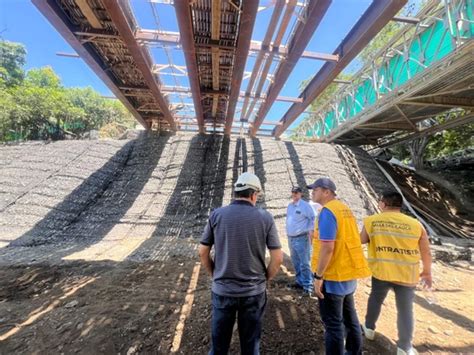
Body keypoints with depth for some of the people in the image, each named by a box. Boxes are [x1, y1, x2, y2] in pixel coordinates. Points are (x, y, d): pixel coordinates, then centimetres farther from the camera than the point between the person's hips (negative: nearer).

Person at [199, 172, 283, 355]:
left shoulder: (216, 215, -9)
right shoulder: (265, 217, -11)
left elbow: (203, 252, -2)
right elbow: (278, 258, -9)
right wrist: (265, 278, 7)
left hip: (222, 290, 1)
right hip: (254, 291, 0)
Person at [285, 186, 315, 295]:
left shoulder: (305, 205, -11)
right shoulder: (289, 205, 11)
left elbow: (313, 218, -11)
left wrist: (311, 230, -15)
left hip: (301, 238, -7)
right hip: (291, 238, 8)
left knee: (304, 263, -4)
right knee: (296, 262, 17)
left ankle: (308, 286, 6)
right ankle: (300, 281, 30)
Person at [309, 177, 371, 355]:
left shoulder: (327, 211, -21)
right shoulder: (344, 208, 7)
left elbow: (327, 247, -25)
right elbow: (345, 241, 13)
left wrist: (318, 276, -18)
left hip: (333, 277, -9)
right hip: (348, 273, 9)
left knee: (333, 323, 6)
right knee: (349, 316, 24)